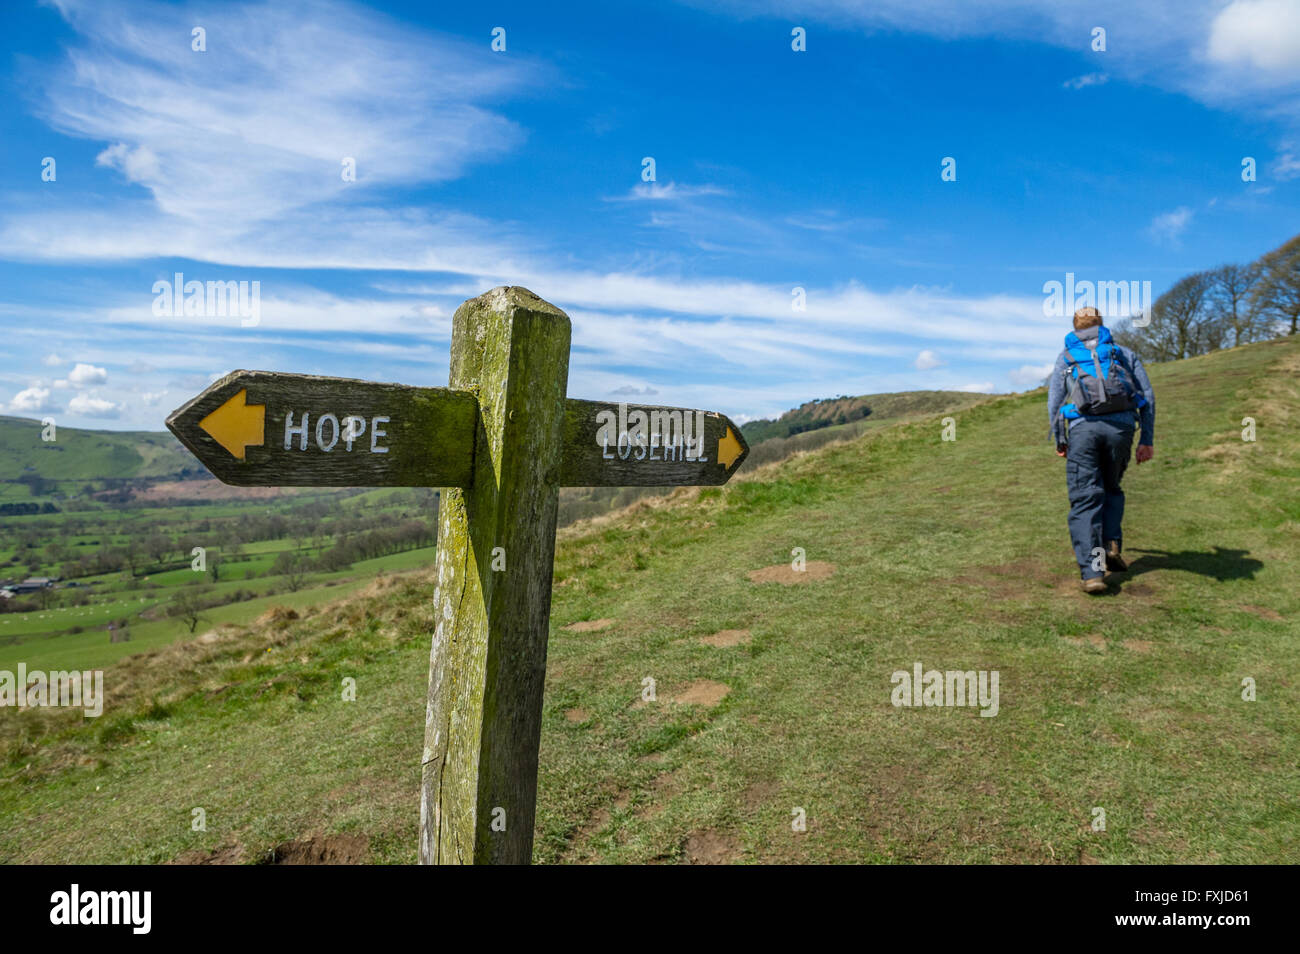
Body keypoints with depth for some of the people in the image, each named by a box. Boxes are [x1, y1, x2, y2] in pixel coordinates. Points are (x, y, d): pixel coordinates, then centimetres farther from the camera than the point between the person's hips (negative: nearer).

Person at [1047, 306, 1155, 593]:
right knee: (1111, 488, 24)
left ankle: (1092, 572, -12)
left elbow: (1054, 401, 11)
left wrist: (1059, 441, 17)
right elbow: (1147, 396, 13)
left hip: (1082, 427, -1)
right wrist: (1147, 440, 13)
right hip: (1121, 425, 1)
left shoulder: (1066, 357, 20)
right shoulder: (1124, 353, 22)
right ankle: (1111, 545, 4)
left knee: (1085, 500, -2)